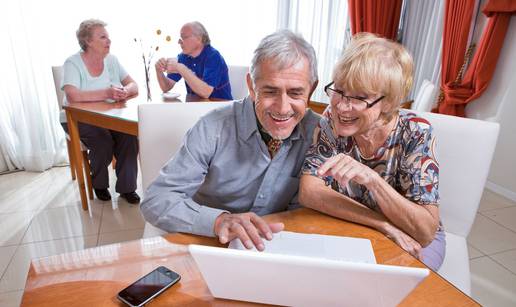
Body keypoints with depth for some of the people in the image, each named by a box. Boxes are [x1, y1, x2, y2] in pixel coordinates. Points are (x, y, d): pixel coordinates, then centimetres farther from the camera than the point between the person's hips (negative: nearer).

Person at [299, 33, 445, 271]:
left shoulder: (415, 134, -21)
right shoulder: (332, 121, -16)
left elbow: (426, 232, -24)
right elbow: (308, 192, -23)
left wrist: (372, 179, -40)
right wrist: (384, 224, -27)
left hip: (414, 242, 0)